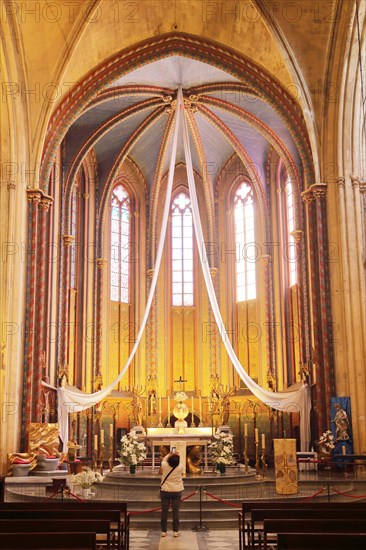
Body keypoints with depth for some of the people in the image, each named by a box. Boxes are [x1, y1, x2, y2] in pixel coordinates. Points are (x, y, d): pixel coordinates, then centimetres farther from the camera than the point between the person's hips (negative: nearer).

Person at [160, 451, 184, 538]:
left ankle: (164, 531, 11)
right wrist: (176, 455, 15)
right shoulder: (180, 467, -13)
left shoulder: (165, 466, -13)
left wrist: (169, 454, 22)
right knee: (176, 511, 4)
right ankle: (175, 531, 6)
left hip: (165, 491, 1)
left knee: (164, 511, 6)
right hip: (177, 491, 0)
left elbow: (163, 460, 11)